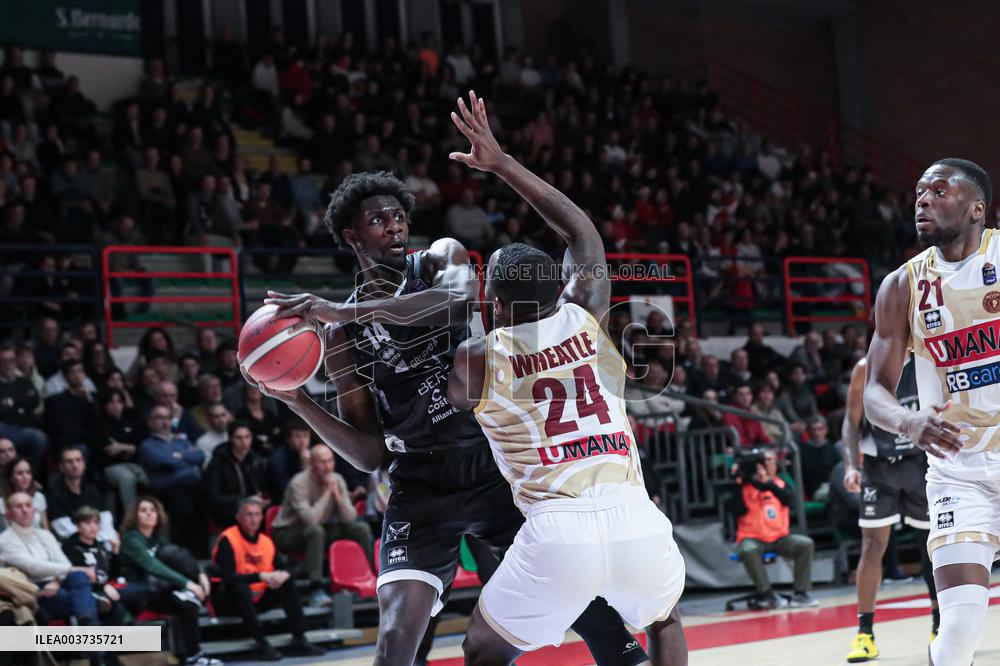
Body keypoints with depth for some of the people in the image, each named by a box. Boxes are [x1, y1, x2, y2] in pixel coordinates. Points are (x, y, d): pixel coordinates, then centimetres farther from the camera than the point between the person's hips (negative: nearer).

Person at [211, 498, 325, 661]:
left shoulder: (267, 542, 4)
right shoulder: (227, 540, -17)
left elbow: (281, 570, 2)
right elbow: (227, 578, -28)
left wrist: (282, 576, -24)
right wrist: (261, 576, -34)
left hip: (256, 599, 6)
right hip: (228, 600, -6)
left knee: (287, 582, -11)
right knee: (241, 587, -37)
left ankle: (299, 640, -15)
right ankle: (262, 644, -32)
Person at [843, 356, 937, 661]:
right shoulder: (866, 369, -8)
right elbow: (852, 421, -6)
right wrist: (851, 466, -19)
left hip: (921, 463, 2)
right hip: (879, 467, -2)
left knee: (932, 545, 6)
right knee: (872, 546, -9)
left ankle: (940, 626, 19)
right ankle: (865, 633, -4)